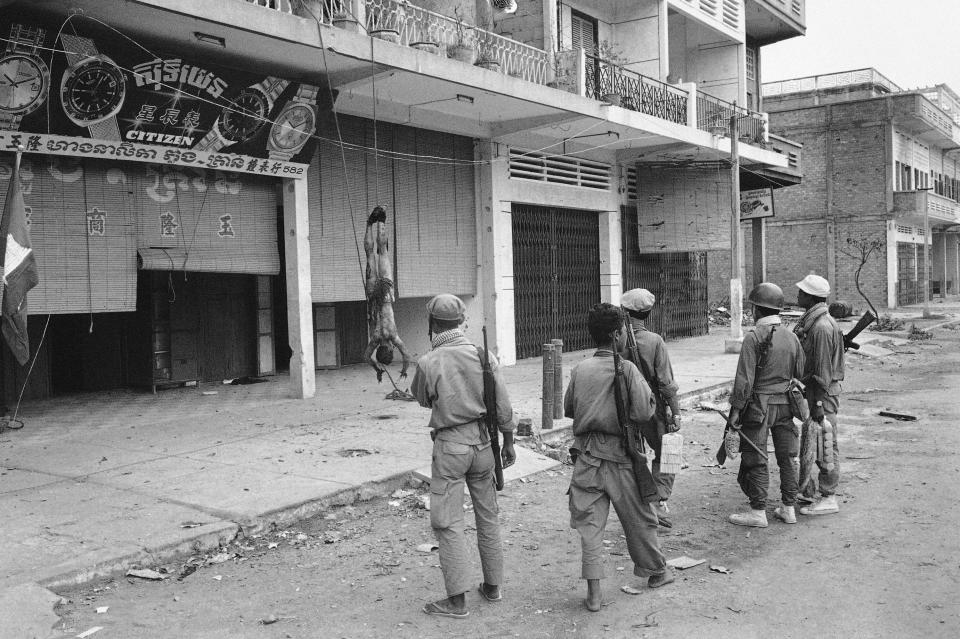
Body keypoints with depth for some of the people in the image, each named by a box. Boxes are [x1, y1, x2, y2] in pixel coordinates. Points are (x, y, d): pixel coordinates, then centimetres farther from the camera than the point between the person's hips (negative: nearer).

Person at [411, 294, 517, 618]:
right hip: (482, 442, 5)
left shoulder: (429, 363, -13)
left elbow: (422, 398, 7)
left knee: (447, 522, 3)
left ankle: (457, 599, 4)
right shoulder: (484, 355, -3)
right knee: (487, 516, 17)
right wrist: (508, 442, 11)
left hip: (449, 445, -4)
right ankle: (493, 585, 28)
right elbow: (503, 407, 0)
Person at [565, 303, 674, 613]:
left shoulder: (579, 369, 0)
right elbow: (644, 412, -17)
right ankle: (656, 572, 35)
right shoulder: (627, 369, -12)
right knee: (638, 518, 15)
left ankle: (593, 591, 4)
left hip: (586, 455, 3)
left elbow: (568, 409, 10)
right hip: (618, 454, -3)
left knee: (589, 521, 6)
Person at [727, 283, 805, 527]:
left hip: (759, 405, -6)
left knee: (755, 459, 2)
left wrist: (736, 409, -10)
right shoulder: (792, 337, 6)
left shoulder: (754, 337, -14)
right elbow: (801, 374, 11)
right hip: (785, 405, 6)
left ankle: (758, 512, 6)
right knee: (787, 457, 13)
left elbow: (745, 378, -16)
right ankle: (789, 508, 20)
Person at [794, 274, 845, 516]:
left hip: (823, 391, -10)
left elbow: (823, 369, -21)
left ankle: (829, 499, 5)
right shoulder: (810, 321, 12)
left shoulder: (822, 327, -20)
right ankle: (824, 492, 27)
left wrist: (818, 403, -21)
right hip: (813, 389, 10)